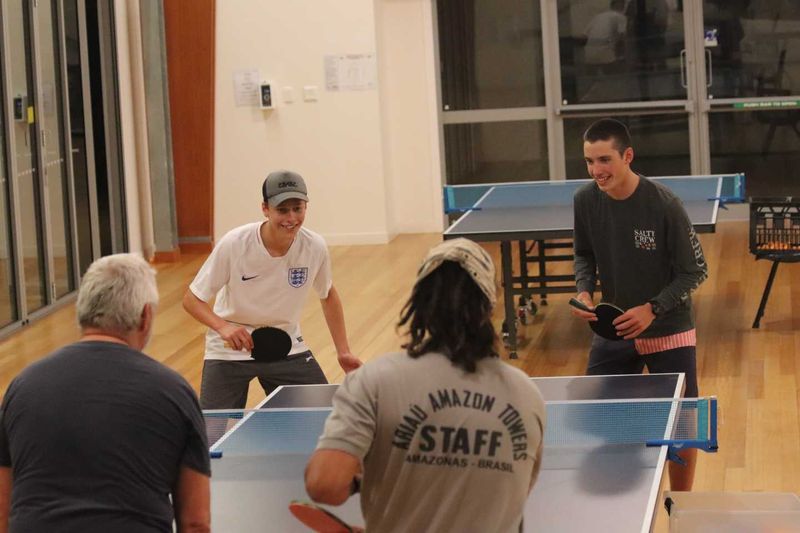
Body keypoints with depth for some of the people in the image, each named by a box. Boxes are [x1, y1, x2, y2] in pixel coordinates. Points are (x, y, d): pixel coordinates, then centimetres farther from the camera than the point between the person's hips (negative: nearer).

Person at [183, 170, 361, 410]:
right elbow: (192, 299, -15)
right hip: (230, 350, -3)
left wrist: (343, 352, 4)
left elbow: (328, 295, 8)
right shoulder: (234, 244, -22)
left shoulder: (315, 246, -13)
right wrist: (223, 327, -33)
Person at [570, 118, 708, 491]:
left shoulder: (664, 204, -22)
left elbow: (695, 271, -13)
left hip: (668, 331, -4)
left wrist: (653, 309, -24)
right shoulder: (585, 201, -9)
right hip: (613, 329, 4)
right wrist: (584, 290, -10)